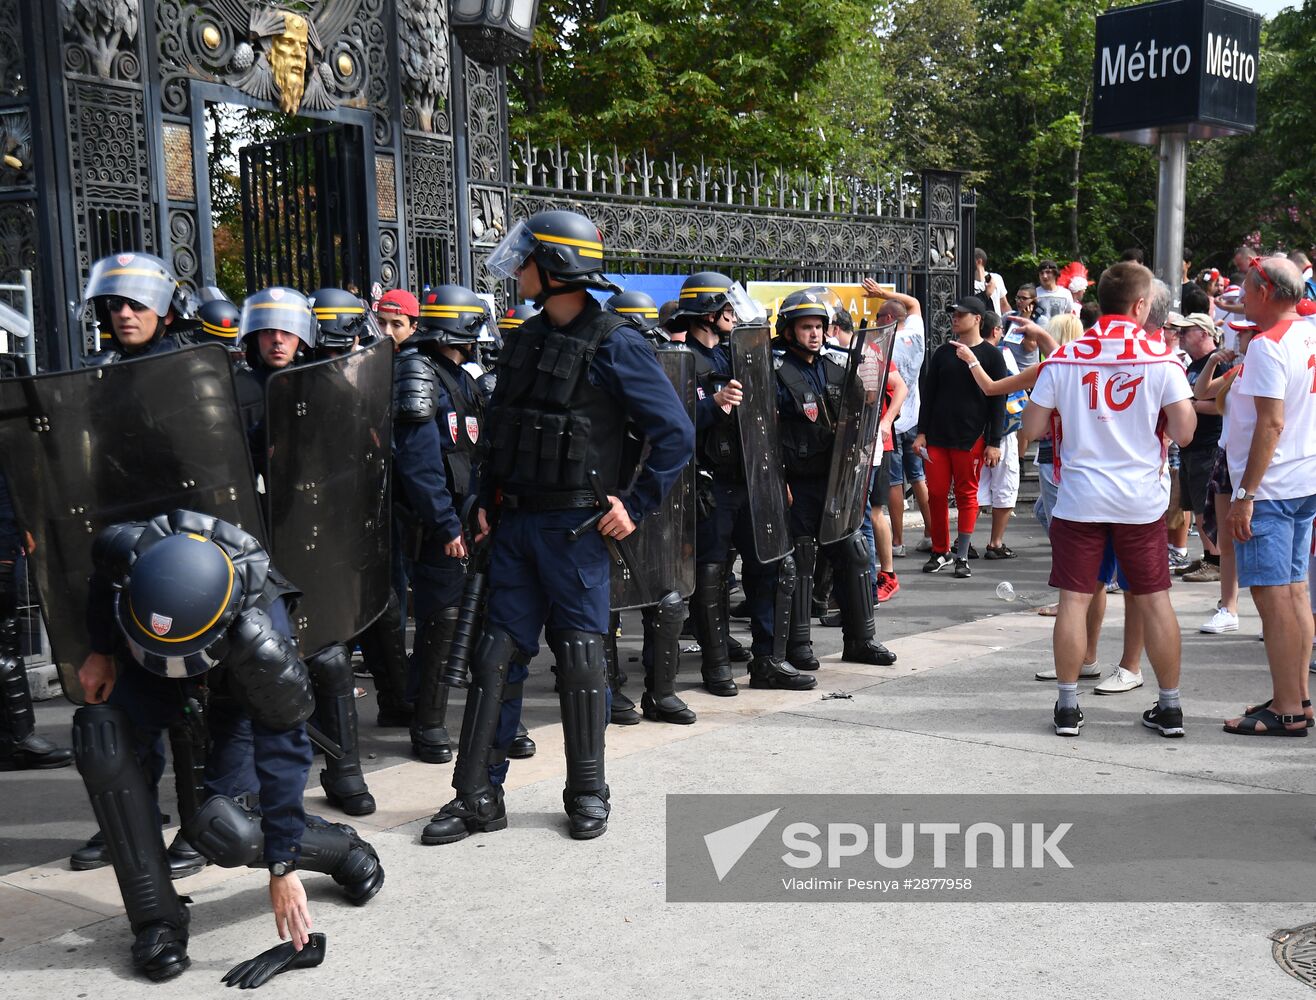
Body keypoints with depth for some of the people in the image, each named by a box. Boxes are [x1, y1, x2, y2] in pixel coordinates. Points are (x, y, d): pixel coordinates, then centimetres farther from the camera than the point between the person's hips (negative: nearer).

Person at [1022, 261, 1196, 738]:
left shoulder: (1063, 359, -2)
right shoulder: (1161, 359, -6)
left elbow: (1033, 426, -1)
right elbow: (1184, 431, -8)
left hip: (1079, 499, 0)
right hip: (1142, 501, 0)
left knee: (1074, 600, 6)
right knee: (1155, 600, 9)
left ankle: (1067, 705, 10)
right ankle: (1170, 706, 18)